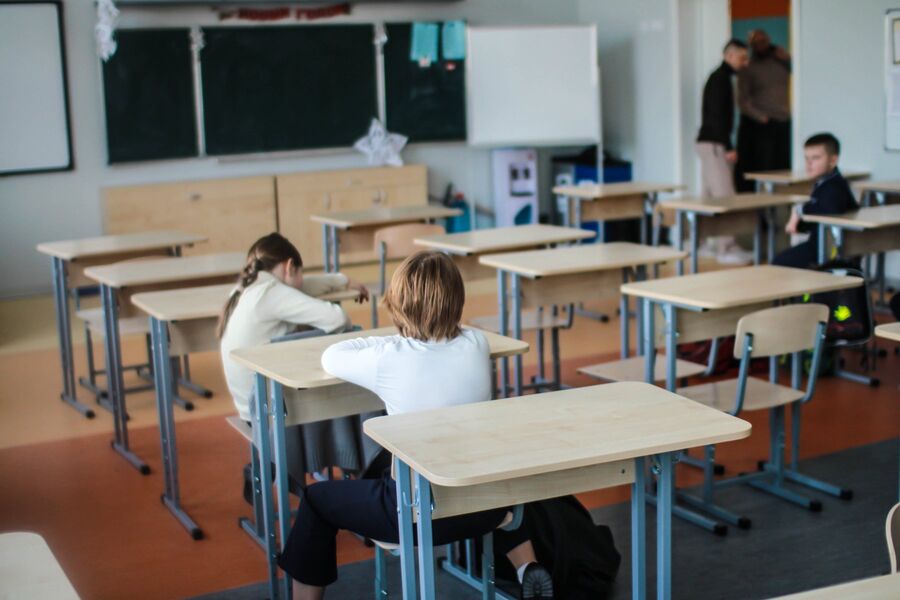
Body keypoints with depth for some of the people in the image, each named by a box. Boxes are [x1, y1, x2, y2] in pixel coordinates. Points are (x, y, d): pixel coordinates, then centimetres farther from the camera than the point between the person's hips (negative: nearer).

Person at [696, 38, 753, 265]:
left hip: (709, 142, 10)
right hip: (713, 143, -10)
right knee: (724, 195, -11)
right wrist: (728, 147, -20)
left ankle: (707, 244, 16)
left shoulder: (719, 77, 18)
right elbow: (717, 115, -20)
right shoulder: (721, 78, -12)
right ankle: (726, 248, -12)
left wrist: (726, 145, 18)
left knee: (710, 194, 11)